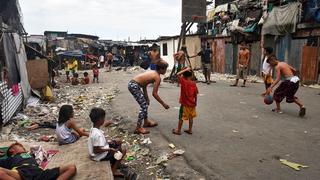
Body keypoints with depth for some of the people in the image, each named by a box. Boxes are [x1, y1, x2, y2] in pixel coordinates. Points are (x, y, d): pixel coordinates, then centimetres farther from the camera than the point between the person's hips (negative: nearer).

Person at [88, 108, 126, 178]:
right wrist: (110, 149, -24)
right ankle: (114, 170, 5)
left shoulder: (93, 129, -3)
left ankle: (114, 163, 25)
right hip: (100, 156, -9)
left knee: (118, 142, 17)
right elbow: (96, 150, -30)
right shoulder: (98, 134, -33)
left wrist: (107, 142, 3)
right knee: (123, 151, -4)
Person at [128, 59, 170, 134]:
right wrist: (163, 104, -3)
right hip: (134, 86, -10)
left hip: (132, 84, 10)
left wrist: (146, 98, 19)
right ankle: (138, 128, 1)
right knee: (144, 106, -3)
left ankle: (146, 121, 36)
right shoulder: (158, 77, -10)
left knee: (145, 103, 21)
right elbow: (154, 94, -12)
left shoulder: (152, 72, 16)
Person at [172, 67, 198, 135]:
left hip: (184, 104, -5)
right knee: (191, 117, 16)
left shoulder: (184, 82, -15)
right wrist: (195, 102, 15)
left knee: (181, 117, 6)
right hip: (192, 104, 5)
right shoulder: (194, 83, -1)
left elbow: (178, 74, -16)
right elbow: (196, 94, 3)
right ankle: (190, 130, 25)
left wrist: (185, 70, -10)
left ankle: (178, 130, 14)